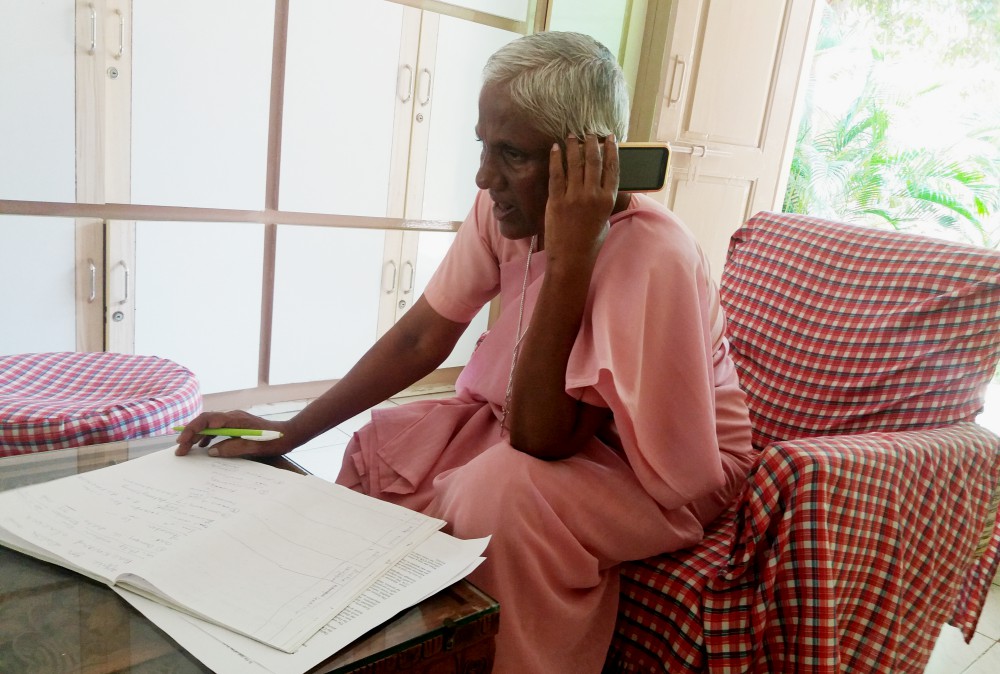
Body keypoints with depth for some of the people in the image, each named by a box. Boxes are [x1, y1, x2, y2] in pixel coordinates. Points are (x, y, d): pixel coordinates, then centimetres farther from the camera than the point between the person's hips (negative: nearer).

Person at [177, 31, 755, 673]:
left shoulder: (653, 259, -32)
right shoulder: (503, 208, -11)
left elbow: (539, 442, -32)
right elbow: (421, 338, -9)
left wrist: (569, 258, -39)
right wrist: (287, 433, -13)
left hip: (666, 470, -6)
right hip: (553, 419, 6)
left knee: (509, 488, -33)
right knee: (384, 445, -3)